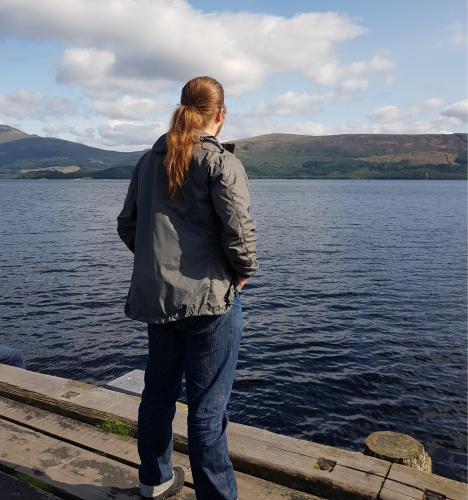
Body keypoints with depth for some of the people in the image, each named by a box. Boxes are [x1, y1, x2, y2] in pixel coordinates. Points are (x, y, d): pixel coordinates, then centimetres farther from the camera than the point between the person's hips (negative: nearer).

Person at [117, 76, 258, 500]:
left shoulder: (150, 159, 9)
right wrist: (244, 272, -4)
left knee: (158, 392, 21)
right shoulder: (221, 161, -10)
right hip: (210, 296, -6)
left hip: (156, 295, 7)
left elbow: (127, 224, 12)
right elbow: (239, 228, -20)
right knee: (207, 406, 4)